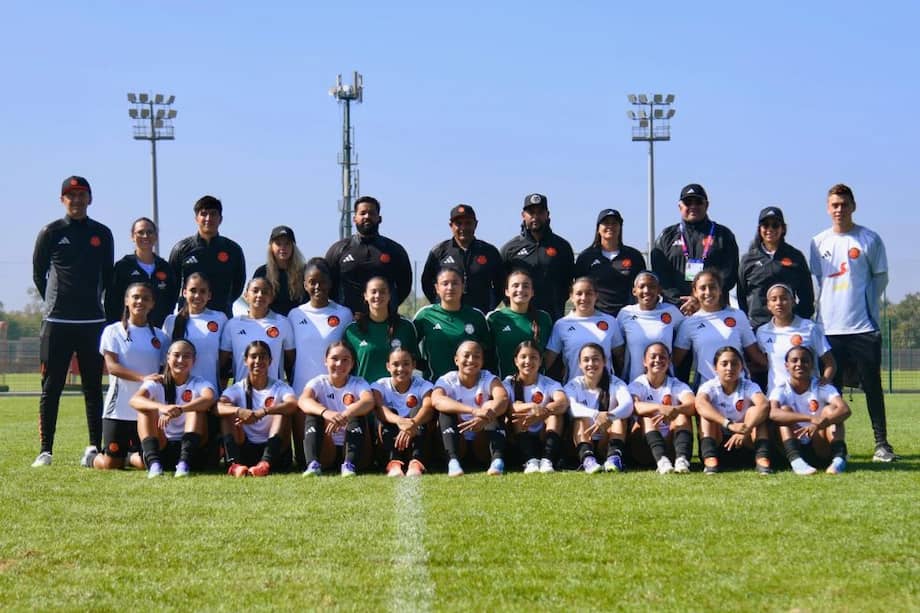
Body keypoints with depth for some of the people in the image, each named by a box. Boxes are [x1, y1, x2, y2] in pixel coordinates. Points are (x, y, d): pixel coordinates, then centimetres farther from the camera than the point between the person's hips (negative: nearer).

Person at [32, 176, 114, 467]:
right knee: (51, 386, -1)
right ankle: (45, 450, 0)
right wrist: (56, 304, 10)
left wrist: (99, 307, 13)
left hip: (93, 322, 2)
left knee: (93, 387, 4)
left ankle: (94, 446, 8)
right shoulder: (50, 233, 3)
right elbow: (38, 274, 9)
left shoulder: (102, 234, 9)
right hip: (56, 322, -2)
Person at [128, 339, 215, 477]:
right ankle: (154, 462, -33)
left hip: (193, 450, -1)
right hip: (162, 448, 1)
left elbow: (209, 398, -27)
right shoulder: (157, 383, 2)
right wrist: (161, 407, -42)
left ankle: (184, 462, -33)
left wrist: (180, 409, -44)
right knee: (147, 408, -16)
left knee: (197, 407, -20)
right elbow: (134, 400, -20)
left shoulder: (199, 384, 0)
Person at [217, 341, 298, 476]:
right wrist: (239, 411, -41)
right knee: (229, 411, -15)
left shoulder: (279, 387, 1)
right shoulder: (237, 389, 3)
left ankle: (266, 462, -42)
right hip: (245, 450, 1)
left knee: (282, 411, -21)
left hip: (275, 452, -1)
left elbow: (293, 404, -24)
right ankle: (234, 464, -37)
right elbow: (218, 407, -18)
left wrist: (263, 412, -41)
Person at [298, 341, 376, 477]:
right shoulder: (319, 382, -1)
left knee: (357, 415, -23)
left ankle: (349, 464, -36)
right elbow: (303, 400, -26)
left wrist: (344, 415, -49)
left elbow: (369, 402, -28)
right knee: (313, 415, -20)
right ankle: (313, 464, -37)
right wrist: (325, 412, -49)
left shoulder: (358, 383, -2)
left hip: (351, 445, 0)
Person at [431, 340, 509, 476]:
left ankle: (497, 459, -37)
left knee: (492, 406, -22)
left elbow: (503, 399, -27)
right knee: (446, 410, -23)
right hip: (456, 439, 0)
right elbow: (436, 400, -32)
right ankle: (453, 460, -39)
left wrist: (485, 417, -50)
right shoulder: (447, 381, -7)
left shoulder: (489, 379, -4)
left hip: (483, 442, 0)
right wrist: (474, 411, -47)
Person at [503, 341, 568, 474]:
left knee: (555, 409, -20)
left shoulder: (548, 384, -1)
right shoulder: (509, 383, 1)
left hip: (544, 436, 0)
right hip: (519, 440, 0)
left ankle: (547, 460, -38)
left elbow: (563, 402, -24)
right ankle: (530, 460, -40)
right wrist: (531, 406, -40)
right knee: (518, 406, -22)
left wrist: (542, 412, -45)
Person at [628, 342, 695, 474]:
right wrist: (659, 407, -41)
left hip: (671, 443, 1)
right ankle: (661, 460, -49)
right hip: (645, 445, -1)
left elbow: (693, 405, -17)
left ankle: (682, 459, -44)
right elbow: (634, 406, -23)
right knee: (647, 417, -26)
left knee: (683, 415, -20)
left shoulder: (677, 385, 5)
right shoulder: (637, 385, 2)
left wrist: (675, 410, -39)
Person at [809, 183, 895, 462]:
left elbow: (881, 277, 5)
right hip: (828, 327, 3)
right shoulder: (819, 242, 8)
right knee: (831, 389, 5)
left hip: (863, 327, -3)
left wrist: (866, 304, 0)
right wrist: (826, 307, 7)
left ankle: (882, 443, 4)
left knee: (872, 386, -1)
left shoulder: (870, 239, 0)